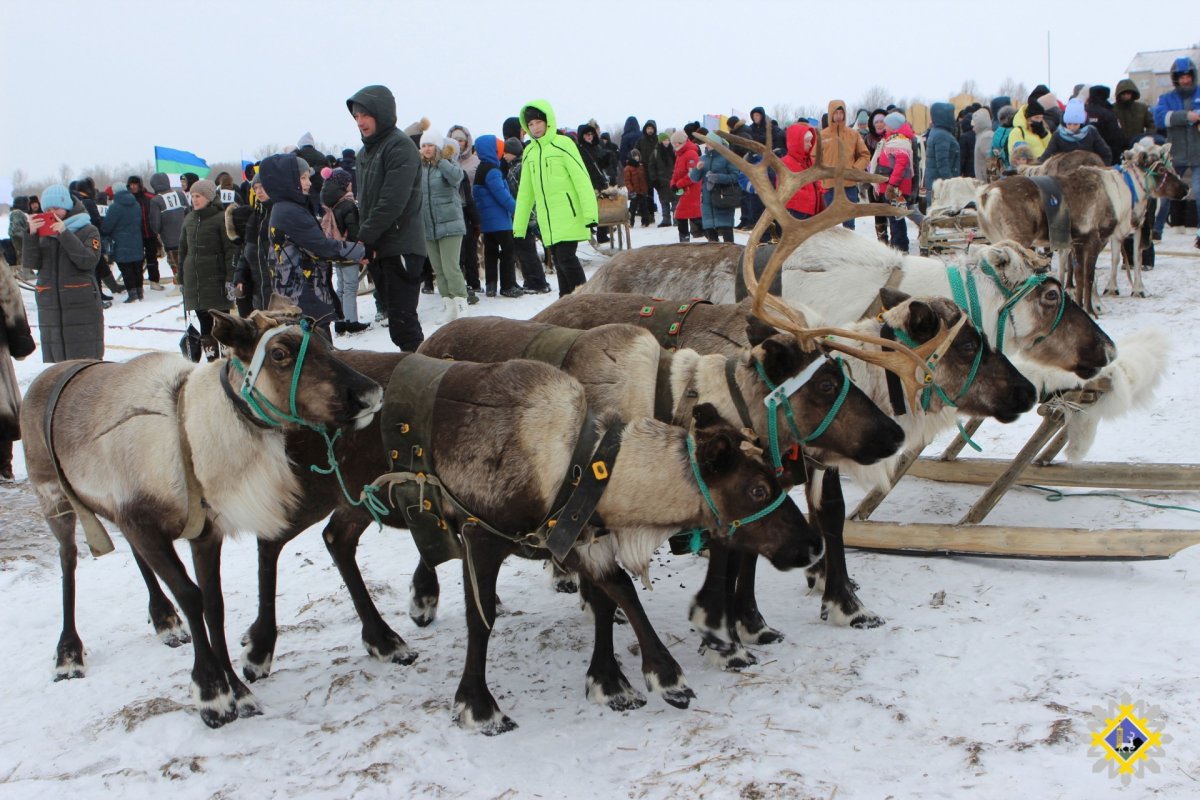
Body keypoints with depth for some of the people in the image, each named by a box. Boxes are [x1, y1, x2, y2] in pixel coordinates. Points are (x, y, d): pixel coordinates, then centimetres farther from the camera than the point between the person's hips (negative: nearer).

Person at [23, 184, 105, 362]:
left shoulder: (88, 230, 1)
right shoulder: (42, 231, 10)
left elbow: (88, 260, -15)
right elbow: (32, 263, 1)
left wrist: (64, 234, -19)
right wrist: (31, 235, -13)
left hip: (82, 306, -4)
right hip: (50, 306, 4)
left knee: (86, 356, -3)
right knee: (54, 359, 6)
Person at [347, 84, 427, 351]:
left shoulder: (400, 146, -10)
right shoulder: (366, 151, 17)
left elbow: (392, 202, -18)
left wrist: (364, 238, -16)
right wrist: (364, 241, 5)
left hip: (401, 247, -8)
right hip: (380, 248, 8)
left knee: (402, 319, -10)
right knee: (396, 316, 9)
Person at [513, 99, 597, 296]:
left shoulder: (563, 144, -6)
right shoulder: (529, 152, 13)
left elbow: (582, 179, -11)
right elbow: (525, 192, 17)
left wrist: (590, 213, -19)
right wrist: (519, 227, 14)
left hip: (569, 217, -6)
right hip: (547, 222, 6)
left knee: (566, 257, -14)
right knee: (559, 260, 8)